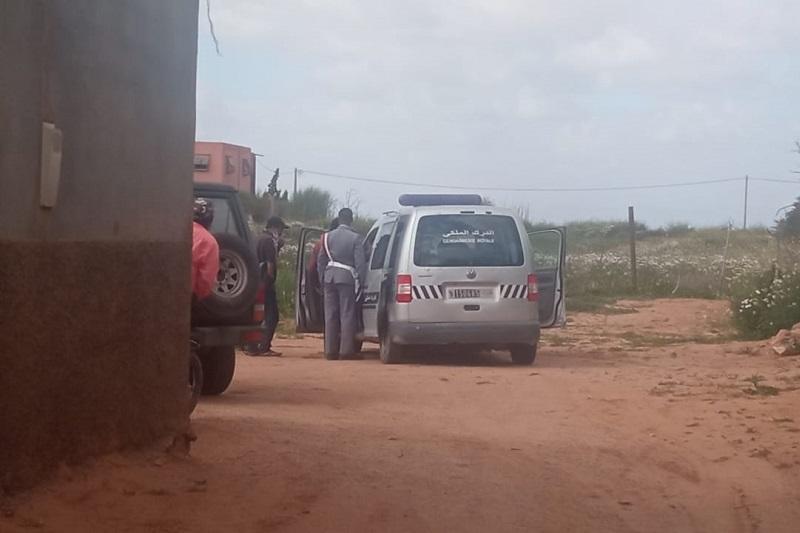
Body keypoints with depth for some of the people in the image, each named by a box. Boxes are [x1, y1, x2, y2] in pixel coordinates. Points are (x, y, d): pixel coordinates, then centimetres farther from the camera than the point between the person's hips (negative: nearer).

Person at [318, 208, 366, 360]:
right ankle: (346, 350, -4)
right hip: (347, 278, -4)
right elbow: (360, 262, -7)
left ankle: (330, 350, 7)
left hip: (329, 277, 4)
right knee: (347, 315, -1)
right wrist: (360, 282, -1)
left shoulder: (327, 237, 8)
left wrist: (322, 279, 17)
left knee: (330, 315, 7)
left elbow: (321, 260, 11)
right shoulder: (355, 238, -4)